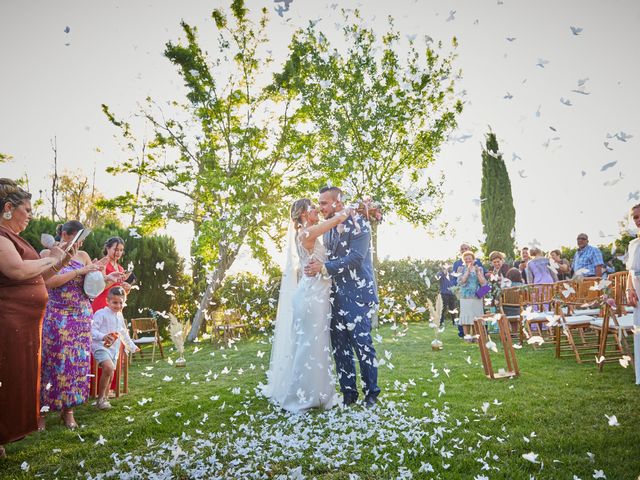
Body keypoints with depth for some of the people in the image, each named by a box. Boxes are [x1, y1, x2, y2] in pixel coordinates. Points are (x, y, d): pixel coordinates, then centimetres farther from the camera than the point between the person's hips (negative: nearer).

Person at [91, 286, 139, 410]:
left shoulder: (120, 316, 15)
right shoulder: (101, 314, -9)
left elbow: (124, 333, 28)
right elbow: (92, 330, -18)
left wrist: (132, 346, 33)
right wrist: (103, 336, -35)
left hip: (114, 349, 8)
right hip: (101, 347, -8)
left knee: (110, 376, 11)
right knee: (109, 368, -28)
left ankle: (104, 399, 25)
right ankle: (100, 398, -15)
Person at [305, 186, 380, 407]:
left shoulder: (358, 224, -7)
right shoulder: (328, 228, 14)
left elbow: (355, 258, -16)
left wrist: (324, 268, -18)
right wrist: (316, 266, -3)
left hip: (358, 294, -6)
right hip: (336, 295, 7)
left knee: (362, 343, -2)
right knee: (339, 345, 7)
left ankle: (371, 393, 14)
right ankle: (348, 392, 19)